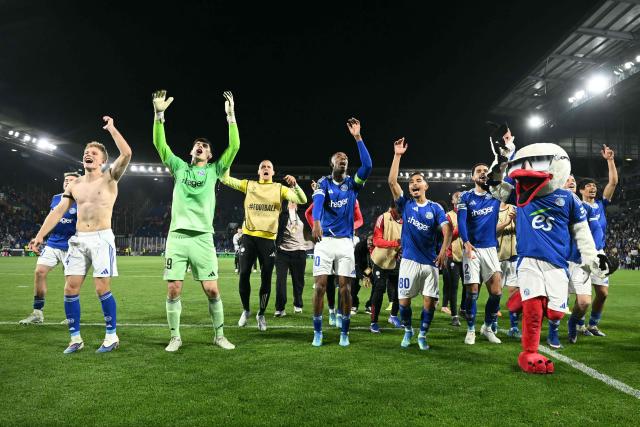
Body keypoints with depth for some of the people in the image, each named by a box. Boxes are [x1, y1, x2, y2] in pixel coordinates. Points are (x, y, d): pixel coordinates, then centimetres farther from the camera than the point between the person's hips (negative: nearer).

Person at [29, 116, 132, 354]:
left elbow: (127, 153, -17)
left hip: (102, 238, -5)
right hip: (78, 239, 5)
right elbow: (58, 211, 9)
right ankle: (75, 338, 13)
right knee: (70, 288, 1)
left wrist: (111, 129, -9)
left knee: (102, 288, -8)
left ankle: (112, 336, 7)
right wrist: (40, 235, -1)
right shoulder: (75, 185, 13)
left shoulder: (109, 179, -1)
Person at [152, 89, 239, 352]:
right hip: (177, 236, 1)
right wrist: (159, 114, -6)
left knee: (212, 290, -2)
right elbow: (160, 144, 5)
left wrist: (231, 115, -7)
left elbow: (234, 147, 0)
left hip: (202, 238, -1)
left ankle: (219, 336, 14)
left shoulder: (213, 170, 10)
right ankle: (175, 337, 16)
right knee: (173, 290, 0)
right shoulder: (180, 167, 14)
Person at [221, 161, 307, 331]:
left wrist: (294, 185, -22)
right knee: (244, 275, 0)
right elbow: (225, 179, 7)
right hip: (248, 236, 1)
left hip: (268, 238, -1)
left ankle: (261, 314, 22)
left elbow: (302, 200, -4)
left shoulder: (279, 188, 6)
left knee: (266, 279, 3)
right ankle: (246, 310, 23)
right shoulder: (248, 185, 10)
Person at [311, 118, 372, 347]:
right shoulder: (324, 182, 2)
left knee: (345, 287, 2)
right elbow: (317, 201, -19)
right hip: (325, 240, -1)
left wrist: (358, 137, -16)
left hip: (345, 241, 1)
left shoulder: (352, 183, 7)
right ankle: (317, 332, 10)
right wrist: (316, 222, -40)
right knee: (320, 286, -2)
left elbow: (367, 166, -11)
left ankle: (344, 332, 15)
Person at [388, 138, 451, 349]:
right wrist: (397, 155, -10)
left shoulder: (436, 208, 4)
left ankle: (422, 335, 21)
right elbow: (392, 181, -6)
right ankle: (408, 331, 27)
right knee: (404, 301, 1)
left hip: (430, 262, 0)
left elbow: (447, 229, -8)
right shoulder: (405, 204, 5)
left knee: (430, 301, 0)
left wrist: (444, 250, -24)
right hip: (409, 260, 0)